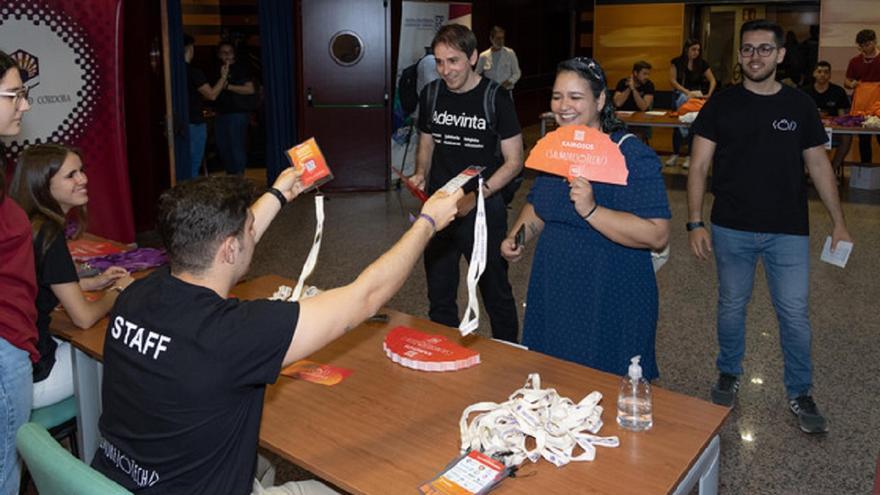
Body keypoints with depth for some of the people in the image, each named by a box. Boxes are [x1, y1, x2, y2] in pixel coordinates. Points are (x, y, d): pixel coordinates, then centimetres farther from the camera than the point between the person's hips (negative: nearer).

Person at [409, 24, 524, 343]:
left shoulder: (495, 97, -11)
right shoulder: (431, 94, 3)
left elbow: (513, 161, -10)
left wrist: (476, 196, -22)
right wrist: (421, 174, -5)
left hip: (484, 209, -4)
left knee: (496, 294, 10)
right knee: (439, 297, 15)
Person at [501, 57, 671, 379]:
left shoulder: (632, 156, -17)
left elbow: (657, 236, -25)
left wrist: (591, 210, -33)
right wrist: (516, 237, 3)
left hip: (609, 301, -6)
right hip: (552, 292, 7)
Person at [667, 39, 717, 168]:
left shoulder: (702, 64, 2)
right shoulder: (676, 62, -2)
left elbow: (712, 80, 2)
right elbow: (672, 80, -10)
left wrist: (709, 94, -16)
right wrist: (687, 92, -20)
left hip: (697, 95, 1)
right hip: (680, 95, -1)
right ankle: (675, 154, 8)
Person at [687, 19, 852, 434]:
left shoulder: (800, 105, 2)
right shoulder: (721, 105, -2)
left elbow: (818, 166, 8)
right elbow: (699, 166, -3)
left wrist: (838, 221, 5)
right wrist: (695, 222, -11)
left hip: (788, 231, 1)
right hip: (732, 229, 0)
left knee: (795, 314, 5)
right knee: (732, 307, 13)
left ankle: (799, 393, 22)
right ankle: (729, 374, 34)